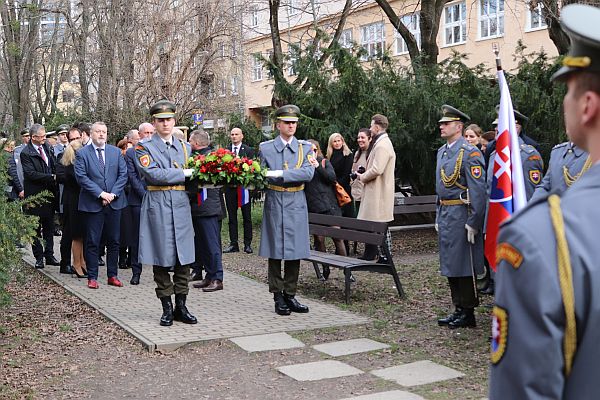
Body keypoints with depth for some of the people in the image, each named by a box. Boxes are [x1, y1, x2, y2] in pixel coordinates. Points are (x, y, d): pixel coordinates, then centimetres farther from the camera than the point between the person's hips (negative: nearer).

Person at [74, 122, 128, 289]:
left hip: (114, 202, 3)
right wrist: (100, 193, -15)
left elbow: (123, 174, 4)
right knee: (92, 242, 1)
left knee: (113, 241, 8)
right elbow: (81, 177, -9)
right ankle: (92, 277, 9)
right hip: (93, 204, -3)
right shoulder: (82, 153, -1)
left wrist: (113, 194, -8)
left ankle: (113, 275, 18)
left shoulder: (116, 151, 9)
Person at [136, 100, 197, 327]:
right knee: (161, 259, 1)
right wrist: (184, 174, -11)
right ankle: (167, 308, 11)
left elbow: (192, 178, 19)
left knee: (184, 258, 4)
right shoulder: (144, 148, 1)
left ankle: (181, 307, 14)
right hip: (157, 207, -4)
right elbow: (152, 174, -14)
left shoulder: (185, 148, 16)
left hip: (181, 206, 4)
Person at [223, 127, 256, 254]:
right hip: (230, 188, 3)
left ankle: (248, 244, 10)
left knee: (247, 217, 4)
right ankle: (233, 243, 13)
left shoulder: (249, 150, 1)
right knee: (232, 217, 7)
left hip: (244, 187, -2)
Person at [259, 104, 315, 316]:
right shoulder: (266, 148, 5)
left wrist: (279, 174, -18)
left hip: (296, 205, 1)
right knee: (275, 251, 1)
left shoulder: (305, 147, 6)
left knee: (295, 251, 5)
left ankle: (290, 295, 15)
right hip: (274, 204, -1)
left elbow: (308, 174, -9)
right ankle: (278, 297, 10)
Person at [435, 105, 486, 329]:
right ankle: (459, 310, 22)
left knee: (463, 264, -2)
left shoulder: (469, 152, -12)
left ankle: (468, 314, 8)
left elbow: (478, 190, -16)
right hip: (445, 215, 9)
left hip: (461, 215, -9)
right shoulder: (442, 151, 15)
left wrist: (473, 222, -19)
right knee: (449, 265, 12)